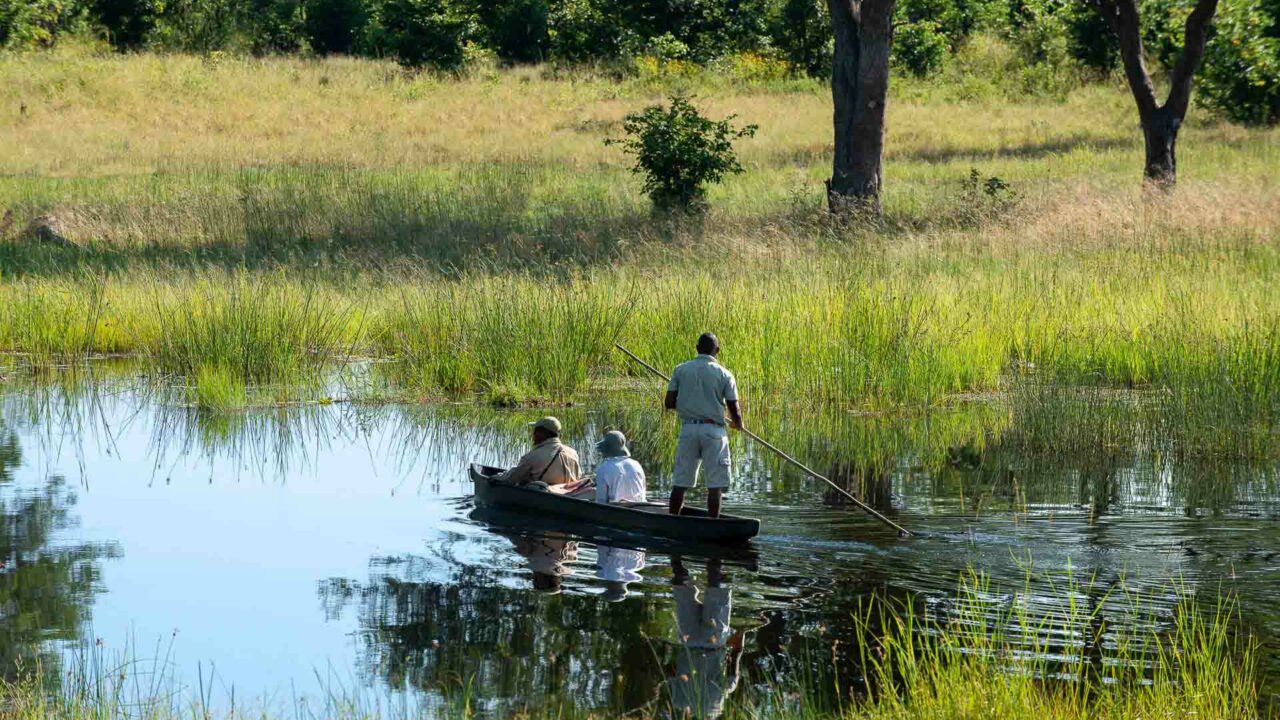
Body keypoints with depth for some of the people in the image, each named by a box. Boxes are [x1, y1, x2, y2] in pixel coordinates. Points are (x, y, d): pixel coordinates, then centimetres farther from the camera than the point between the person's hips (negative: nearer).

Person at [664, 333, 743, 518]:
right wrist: (738, 424, 21)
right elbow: (734, 409, -1)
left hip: (688, 428, 3)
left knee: (680, 482, 9)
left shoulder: (681, 370, 4)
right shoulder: (724, 374, -1)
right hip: (714, 430, -2)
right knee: (715, 485, 0)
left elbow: (669, 403, 1)